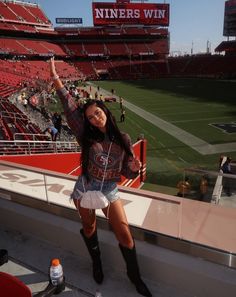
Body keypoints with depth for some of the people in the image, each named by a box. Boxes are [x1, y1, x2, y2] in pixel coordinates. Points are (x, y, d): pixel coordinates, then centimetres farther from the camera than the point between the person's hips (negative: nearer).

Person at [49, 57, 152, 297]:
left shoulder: (123, 140, -5)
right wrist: (56, 78, -20)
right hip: (85, 189, 0)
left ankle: (135, 276, 27)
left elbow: (128, 173, 2)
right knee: (89, 228, 18)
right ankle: (96, 263, 49)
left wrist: (135, 168, -22)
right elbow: (69, 108, -16)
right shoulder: (87, 136, -8)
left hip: (110, 191, 0)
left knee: (125, 234, 2)